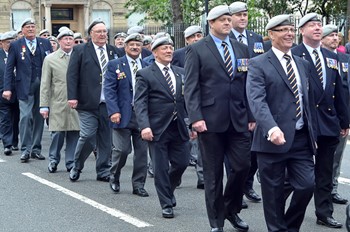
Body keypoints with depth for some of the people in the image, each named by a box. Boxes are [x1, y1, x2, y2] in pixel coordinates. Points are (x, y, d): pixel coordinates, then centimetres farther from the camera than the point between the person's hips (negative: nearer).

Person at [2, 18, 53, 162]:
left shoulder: (45, 43, 9)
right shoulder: (15, 46, 4)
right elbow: (9, 68, 3)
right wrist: (7, 88, -6)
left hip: (43, 86, 2)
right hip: (25, 87, -2)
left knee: (39, 117, 6)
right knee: (25, 117, -9)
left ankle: (36, 149, 15)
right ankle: (25, 150, -3)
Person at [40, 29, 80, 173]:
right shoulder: (50, 59, 6)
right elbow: (45, 84, 4)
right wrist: (44, 105, -3)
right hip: (58, 104, -1)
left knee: (74, 134, 1)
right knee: (57, 133, -2)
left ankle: (71, 163, 12)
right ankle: (53, 160, 16)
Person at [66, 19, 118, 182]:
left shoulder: (113, 51, 12)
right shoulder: (80, 50, 2)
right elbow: (72, 75, -2)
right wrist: (72, 97, -11)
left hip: (108, 103, 4)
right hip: (88, 103, -4)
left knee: (106, 139, 7)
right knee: (87, 136, -7)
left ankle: (103, 171, 17)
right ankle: (76, 167, 14)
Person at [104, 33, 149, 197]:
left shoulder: (147, 67, 11)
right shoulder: (115, 65, 2)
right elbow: (109, 90, -5)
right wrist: (114, 111, -16)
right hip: (123, 115, -3)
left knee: (142, 151, 5)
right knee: (122, 149, -4)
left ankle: (138, 185, 15)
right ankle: (114, 178, 21)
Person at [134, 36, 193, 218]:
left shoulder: (180, 72, 11)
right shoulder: (145, 75, -3)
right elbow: (140, 103, -9)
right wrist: (144, 126, -21)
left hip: (178, 128, 5)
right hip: (157, 129, -4)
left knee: (181, 163, 7)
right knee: (161, 168, 2)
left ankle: (168, 190, 35)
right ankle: (166, 205, 14)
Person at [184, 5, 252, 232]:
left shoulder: (242, 49, 13)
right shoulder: (197, 50, 0)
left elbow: (248, 85, 12)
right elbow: (191, 86, -6)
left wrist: (251, 115, 7)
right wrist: (196, 117, -15)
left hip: (239, 119, 4)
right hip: (211, 119, -4)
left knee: (243, 166, 2)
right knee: (213, 173, 4)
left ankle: (231, 210, 26)